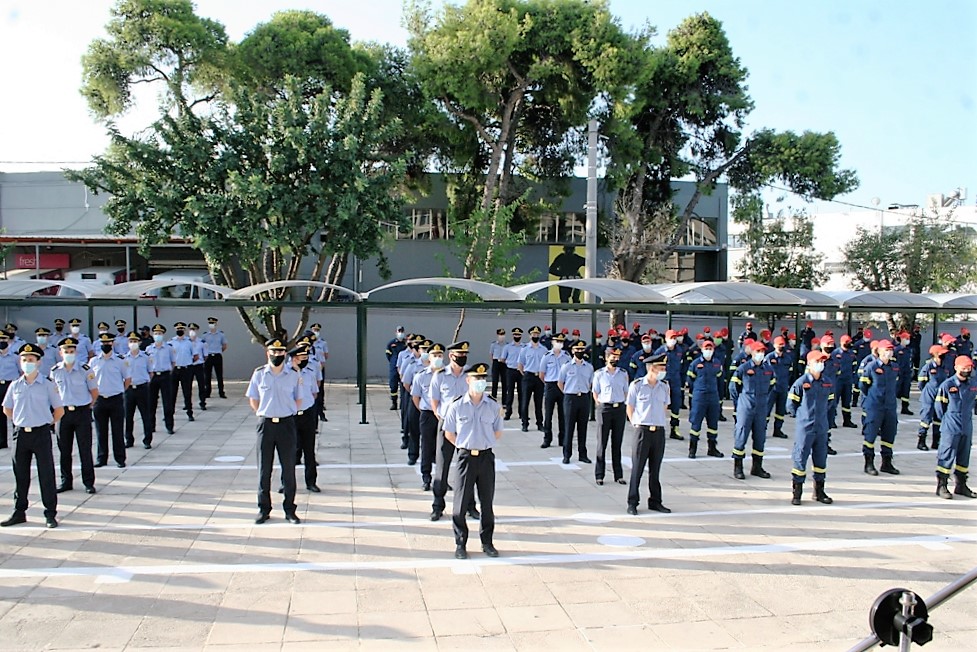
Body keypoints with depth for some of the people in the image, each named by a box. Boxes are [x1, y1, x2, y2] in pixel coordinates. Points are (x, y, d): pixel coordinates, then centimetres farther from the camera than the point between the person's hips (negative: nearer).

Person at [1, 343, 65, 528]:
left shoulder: (47, 385, -3)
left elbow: (59, 411, 2)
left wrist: (47, 423, 1)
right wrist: (20, 423, 11)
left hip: (41, 433, -3)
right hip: (20, 434, 3)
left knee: (46, 475, -1)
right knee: (20, 475, 11)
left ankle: (50, 514, 6)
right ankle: (19, 512, 22)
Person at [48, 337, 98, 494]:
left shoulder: (85, 370, -7)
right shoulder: (55, 371, 2)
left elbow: (94, 391, 2)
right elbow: (54, 390, 17)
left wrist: (87, 407, 5)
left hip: (82, 412, -3)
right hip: (63, 412, 3)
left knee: (85, 449, 1)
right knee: (64, 449, 9)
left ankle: (89, 482, 9)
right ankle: (66, 481, 21)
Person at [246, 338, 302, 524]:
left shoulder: (293, 376, 1)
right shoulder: (259, 374, 1)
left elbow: (298, 400, 10)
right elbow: (253, 399, 9)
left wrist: (288, 414, 3)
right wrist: (263, 414, 2)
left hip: (286, 424, 0)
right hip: (265, 424, 0)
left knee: (289, 468, 4)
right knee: (264, 469, 6)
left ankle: (289, 510, 14)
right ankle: (263, 509, 18)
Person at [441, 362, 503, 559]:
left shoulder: (493, 406, 1)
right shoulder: (457, 406, -3)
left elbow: (498, 433, 10)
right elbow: (449, 433, 4)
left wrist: (483, 444, 4)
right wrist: (465, 446, 1)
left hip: (486, 457, 2)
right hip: (465, 457, -2)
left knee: (487, 502, 10)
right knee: (461, 502, 1)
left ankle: (487, 542, 23)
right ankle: (460, 544, 14)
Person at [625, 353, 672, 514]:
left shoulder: (664, 386, 8)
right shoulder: (637, 385, -5)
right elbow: (630, 408, 2)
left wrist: (662, 423, 9)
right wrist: (636, 424, -4)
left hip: (659, 431, 4)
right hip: (642, 430, -4)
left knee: (655, 469, 12)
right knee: (637, 468, 0)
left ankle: (655, 501, 21)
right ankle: (632, 503, 6)